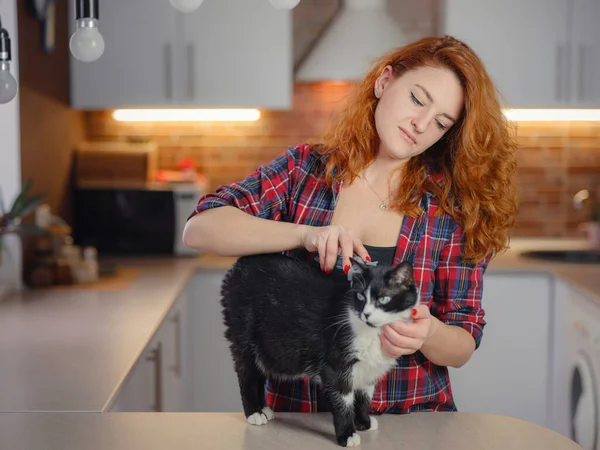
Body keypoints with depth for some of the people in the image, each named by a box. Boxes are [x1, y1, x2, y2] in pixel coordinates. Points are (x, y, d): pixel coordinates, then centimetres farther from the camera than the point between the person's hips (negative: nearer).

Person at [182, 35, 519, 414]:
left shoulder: (453, 207, 0)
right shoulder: (304, 169, 1)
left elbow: (463, 347, 1)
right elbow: (199, 229, -10)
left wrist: (427, 335, -22)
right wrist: (305, 234, -25)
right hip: (296, 409, 0)